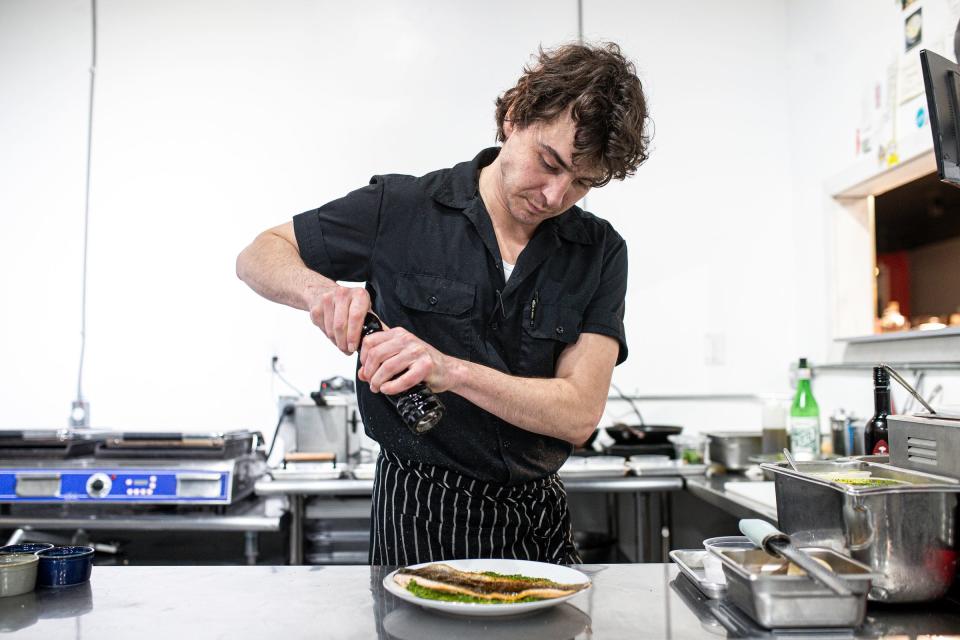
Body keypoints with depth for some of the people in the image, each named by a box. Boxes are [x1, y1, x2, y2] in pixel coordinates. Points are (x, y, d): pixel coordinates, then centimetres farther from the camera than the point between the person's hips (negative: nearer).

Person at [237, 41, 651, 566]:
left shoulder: (600, 252, -2)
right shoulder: (401, 210, -5)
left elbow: (579, 413, -10)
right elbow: (259, 256, 4)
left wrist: (451, 371, -24)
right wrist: (321, 291, -18)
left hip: (539, 518, 3)